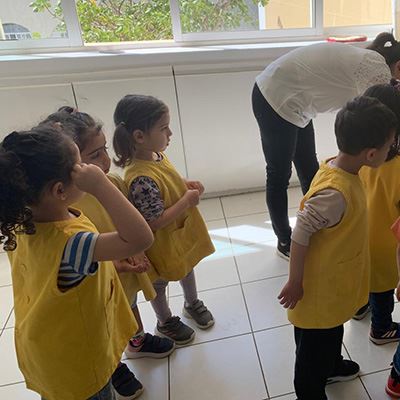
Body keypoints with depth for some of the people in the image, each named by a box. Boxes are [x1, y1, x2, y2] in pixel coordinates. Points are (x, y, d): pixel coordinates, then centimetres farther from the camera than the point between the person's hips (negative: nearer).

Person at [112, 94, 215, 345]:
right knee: (160, 283, 20)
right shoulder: (141, 178, -37)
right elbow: (156, 221, -32)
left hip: (183, 231, 8)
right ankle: (165, 322, 47)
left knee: (187, 267, 30)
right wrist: (188, 200, -27)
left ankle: (193, 304, 58)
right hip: (162, 243, -8)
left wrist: (187, 185, -8)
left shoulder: (157, 154, -10)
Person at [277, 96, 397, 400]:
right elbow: (300, 236, -29)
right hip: (321, 283, -9)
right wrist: (295, 282, -18)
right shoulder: (335, 193, -36)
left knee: (332, 329, 32)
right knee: (315, 342, 16)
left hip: (336, 278, 9)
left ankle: (331, 366, 59)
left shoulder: (341, 167, -8)